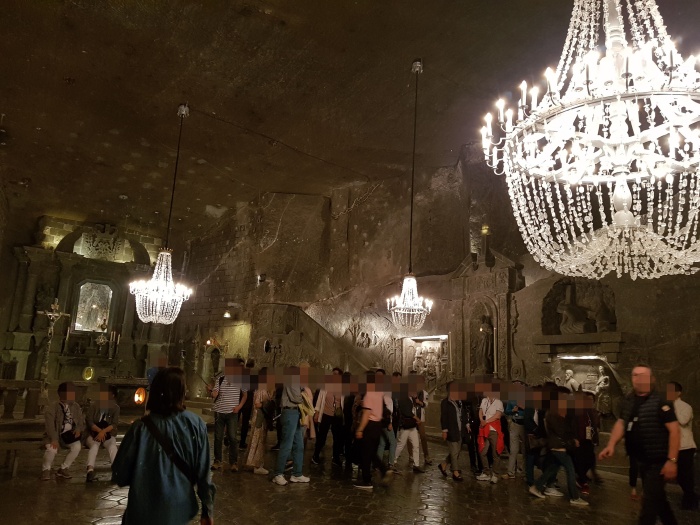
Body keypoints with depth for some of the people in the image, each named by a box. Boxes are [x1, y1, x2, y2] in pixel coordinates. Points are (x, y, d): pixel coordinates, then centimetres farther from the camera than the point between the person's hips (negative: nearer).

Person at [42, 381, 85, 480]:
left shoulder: (76, 407, 4)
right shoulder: (52, 407, -12)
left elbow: (81, 422, 9)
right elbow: (50, 425, -22)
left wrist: (78, 429, -14)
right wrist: (54, 439, -34)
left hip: (68, 435, 4)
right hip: (54, 435, -3)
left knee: (77, 446, -23)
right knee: (52, 449, -32)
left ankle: (63, 469, -1)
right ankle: (46, 470, 1)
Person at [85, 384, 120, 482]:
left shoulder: (115, 408, 6)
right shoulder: (94, 406, 7)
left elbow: (114, 424, -4)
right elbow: (89, 422, -4)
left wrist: (103, 431, -22)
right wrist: (99, 430, -19)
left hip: (108, 434, 0)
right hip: (93, 434, 0)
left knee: (112, 446, -31)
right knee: (94, 446, -34)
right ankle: (90, 471, -50)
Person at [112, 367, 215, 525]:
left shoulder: (141, 427, -16)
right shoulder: (195, 424, -14)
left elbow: (119, 476, -8)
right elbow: (203, 472, -10)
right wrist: (208, 510, 1)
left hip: (144, 512, -1)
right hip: (180, 510, 2)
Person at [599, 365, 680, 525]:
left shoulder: (660, 402, -16)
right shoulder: (629, 400, 5)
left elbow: (674, 429, -19)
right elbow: (621, 422, 9)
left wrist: (672, 460, -24)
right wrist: (611, 445, -5)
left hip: (658, 462, -7)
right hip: (642, 461, 7)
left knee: (650, 502, -4)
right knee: (657, 498, 22)